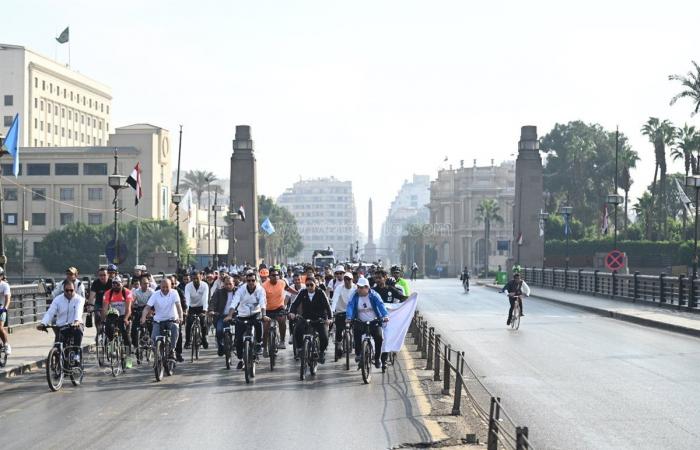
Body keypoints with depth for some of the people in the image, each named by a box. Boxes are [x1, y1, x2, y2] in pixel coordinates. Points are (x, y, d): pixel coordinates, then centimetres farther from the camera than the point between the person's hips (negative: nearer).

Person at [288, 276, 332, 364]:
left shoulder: (320, 293, -8)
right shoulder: (303, 293, -2)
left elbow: (327, 306, -14)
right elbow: (295, 303, -9)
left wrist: (329, 318, -29)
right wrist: (292, 312, -29)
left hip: (320, 320, -1)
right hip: (306, 319, 2)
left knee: (324, 338, -17)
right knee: (297, 330, -27)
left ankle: (321, 352, 14)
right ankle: (300, 348, -5)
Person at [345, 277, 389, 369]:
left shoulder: (373, 295, -7)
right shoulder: (355, 296, -3)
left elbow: (380, 305, -20)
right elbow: (350, 306, -15)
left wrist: (385, 315, -38)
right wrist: (348, 317, -34)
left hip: (374, 322, 0)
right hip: (361, 323, 1)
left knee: (379, 337, -21)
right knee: (356, 330, -30)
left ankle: (377, 359, 1)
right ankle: (358, 354, -11)